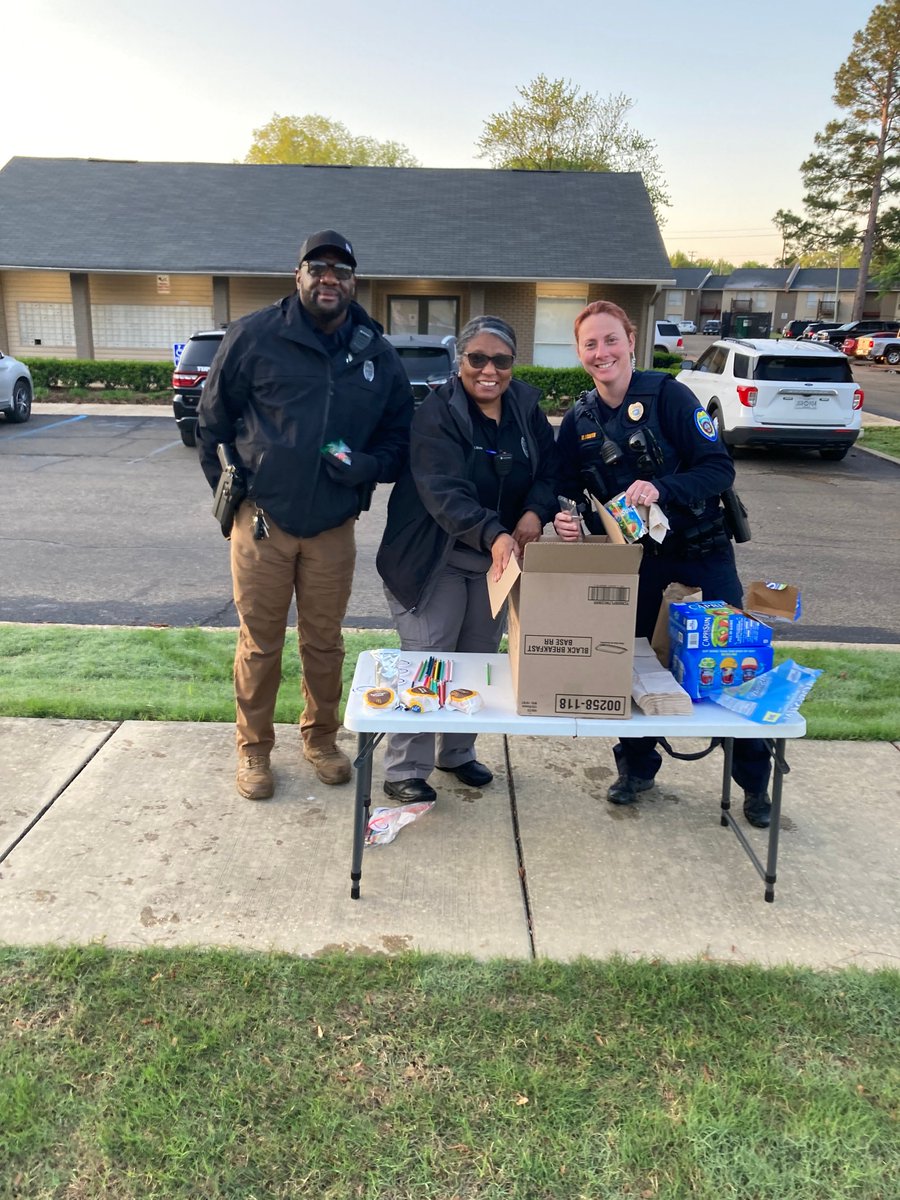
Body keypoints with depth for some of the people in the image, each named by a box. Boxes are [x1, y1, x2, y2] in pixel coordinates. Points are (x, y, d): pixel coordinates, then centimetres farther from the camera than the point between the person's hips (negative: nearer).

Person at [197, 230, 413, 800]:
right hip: (262, 519, -2)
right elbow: (213, 421, 3)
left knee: (325, 640, 13)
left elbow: (399, 437, 10)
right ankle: (254, 749, 25)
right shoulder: (255, 336, -5)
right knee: (260, 641, 8)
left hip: (334, 527, 2)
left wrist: (366, 465, -10)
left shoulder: (378, 355, 4)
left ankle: (321, 738, 33)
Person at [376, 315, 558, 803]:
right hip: (434, 559, -6)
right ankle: (405, 770, 10)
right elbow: (444, 492, -31)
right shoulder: (436, 413, -18)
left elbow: (549, 470, 4)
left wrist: (536, 512, -19)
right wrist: (492, 535, -47)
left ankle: (457, 752, 35)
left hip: (497, 558, 6)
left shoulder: (527, 409, 1)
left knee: (479, 660, 16)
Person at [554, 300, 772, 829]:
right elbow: (567, 494, 4)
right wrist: (567, 520, -18)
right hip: (632, 554, 4)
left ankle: (755, 780, 22)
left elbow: (719, 467, -19)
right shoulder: (578, 422, -1)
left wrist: (661, 488, -34)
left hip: (701, 548, -3)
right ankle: (636, 766, 31)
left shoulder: (666, 394, -15)